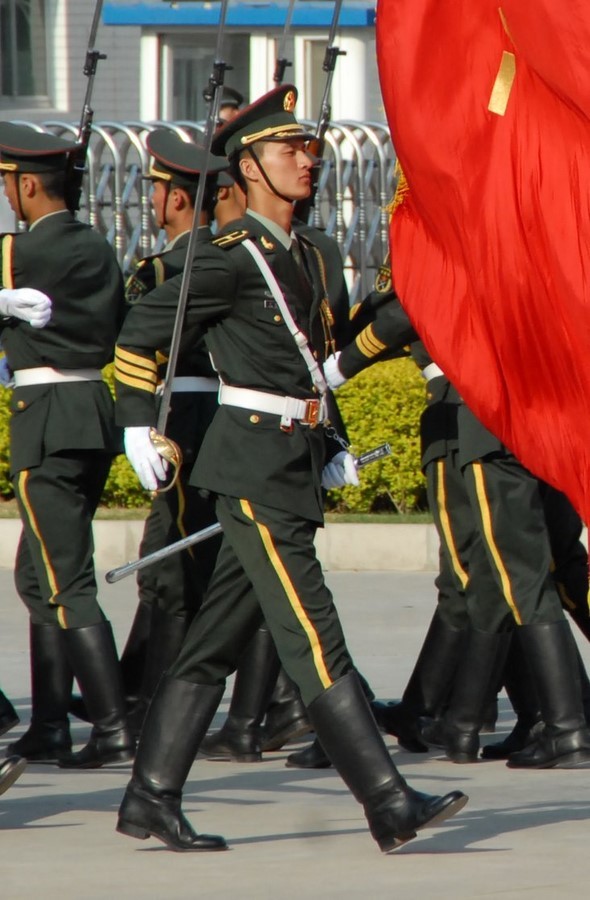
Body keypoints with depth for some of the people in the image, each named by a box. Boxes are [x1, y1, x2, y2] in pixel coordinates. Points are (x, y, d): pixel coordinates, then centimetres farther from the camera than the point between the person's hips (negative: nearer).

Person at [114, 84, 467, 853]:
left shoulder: (304, 259, 16)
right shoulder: (232, 257, -9)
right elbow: (139, 330, -7)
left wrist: (328, 446, 17)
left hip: (293, 467, 9)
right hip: (255, 468, -9)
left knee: (215, 642, 10)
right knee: (315, 641, -9)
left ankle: (151, 798, 14)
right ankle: (390, 806, -12)